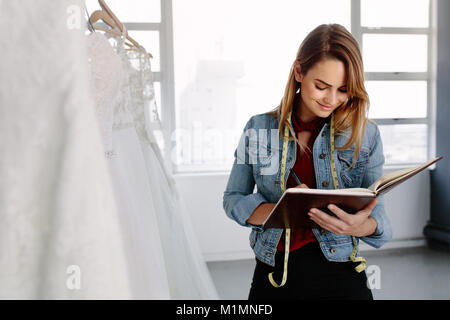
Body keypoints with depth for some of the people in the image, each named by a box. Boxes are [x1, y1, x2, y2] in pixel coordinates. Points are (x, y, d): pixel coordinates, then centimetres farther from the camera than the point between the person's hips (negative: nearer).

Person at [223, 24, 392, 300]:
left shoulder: (366, 135, 0)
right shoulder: (259, 129, 0)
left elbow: (377, 213, 0)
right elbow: (233, 198, 2)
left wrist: (361, 226, -25)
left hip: (338, 276, 0)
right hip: (273, 275, 1)